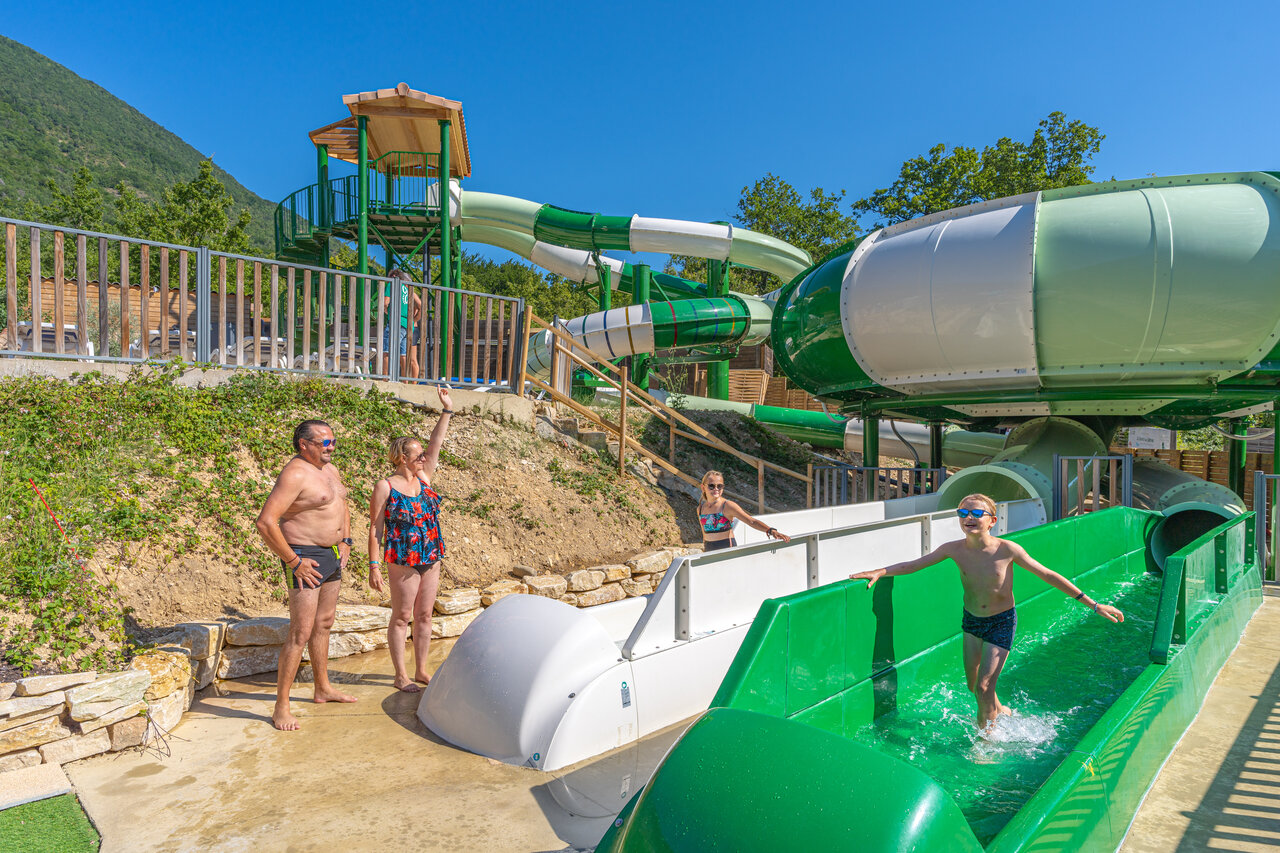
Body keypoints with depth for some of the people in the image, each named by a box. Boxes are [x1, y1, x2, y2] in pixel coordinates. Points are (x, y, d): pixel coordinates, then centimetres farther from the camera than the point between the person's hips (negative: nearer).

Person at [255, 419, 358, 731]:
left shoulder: (330, 469, 10)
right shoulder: (295, 474, -18)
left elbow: (342, 506, 27)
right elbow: (266, 522, -25)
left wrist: (346, 541, 16)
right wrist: (293, 562, -21)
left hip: (332, 556, 9)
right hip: (306, 558, -9)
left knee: (324, 623, 19)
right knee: (301, 633, -6)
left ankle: (323, 689, 33)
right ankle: (281, 708, 6)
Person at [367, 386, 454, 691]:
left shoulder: (423, 478, 8)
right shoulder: (385, 487, -8)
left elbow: (435, 444, 5)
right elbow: (375, 528, -8)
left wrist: (447, 410, 1)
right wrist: (374, 565, -12)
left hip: (431, 559, 6)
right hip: (403, 560, -6)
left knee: (424, 615, 12)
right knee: (402, 617, 4)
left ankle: (421, 670, 24)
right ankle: (401, 675, 16)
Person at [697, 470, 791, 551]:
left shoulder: (727, 506, -9)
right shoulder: (701, 508, 6)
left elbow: (751, 521, -18)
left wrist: (771, 530, -31)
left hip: (726, 548, -4)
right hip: (709, 550, 5)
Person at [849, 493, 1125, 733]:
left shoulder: (1008, 550, -24)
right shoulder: (954, 549, -16)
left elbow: (1048, 576, -15)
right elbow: (914, 564, -12)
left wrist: (1094, 604, -11)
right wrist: (879, 572, -26)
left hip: (1002, 622, -3)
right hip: (971, 619, 4)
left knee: (984, 687, -7)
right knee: (973, 684, 17)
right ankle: (1000, 712, 50)